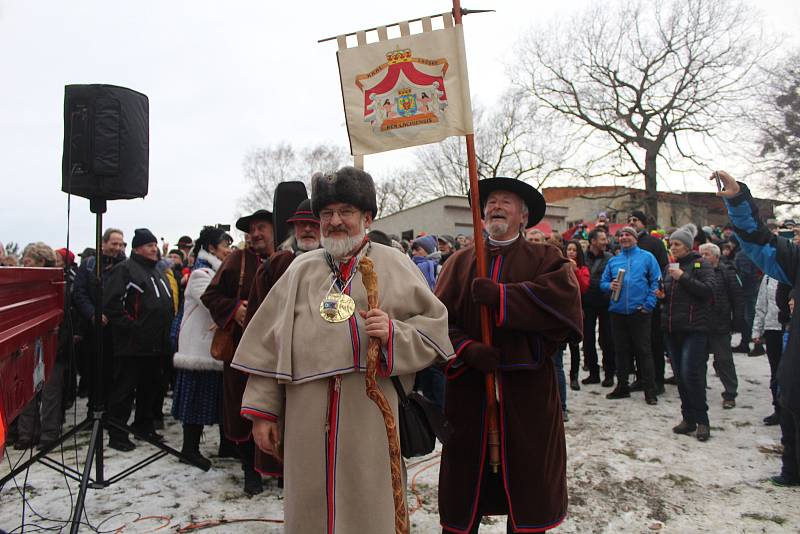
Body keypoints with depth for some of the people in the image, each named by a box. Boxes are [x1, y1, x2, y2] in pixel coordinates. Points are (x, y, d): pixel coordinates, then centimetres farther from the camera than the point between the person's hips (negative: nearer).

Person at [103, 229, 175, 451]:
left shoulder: (157, 272, 19)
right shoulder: (125, 269, -8)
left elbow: (167, 302, 29)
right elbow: (111, 303, -18)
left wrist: (166, 329, 19)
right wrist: (130, 325, -18)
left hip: (156, 344, 9)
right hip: (132, 344, -8)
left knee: (150, 387, 16)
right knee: (125, 389, -1)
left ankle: (144, 426, 29)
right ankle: (117, 434, 8)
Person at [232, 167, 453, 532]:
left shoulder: (393, 265, 5)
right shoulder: (301, 269, 11)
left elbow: (434, 326, 3)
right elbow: (270, 343, 10)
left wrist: (395, 334, -16)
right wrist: (262, 409, 6)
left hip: (369, 418, -2)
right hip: (307, 419, 2)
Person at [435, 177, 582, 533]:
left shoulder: (545, 259, 6)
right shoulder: (460, 262, 9)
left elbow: (564, 295, -16)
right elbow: (440, 317, -1)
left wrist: (499, 296, -19)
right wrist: (468, 350, -17)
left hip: (528, 388, -1)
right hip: (468, 387, 1)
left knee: (528, 477, 10)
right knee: (465, 478, 10)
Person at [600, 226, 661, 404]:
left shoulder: (647, 257, 3)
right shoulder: (613, 261, 14)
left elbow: (656, 282, -3)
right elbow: (603, 283, 15)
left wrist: (648, 304, -11)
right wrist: (610, 286, -8)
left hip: (639, 312, -4)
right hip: (618, 311, 4)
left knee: (643, 351, 0)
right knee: (621, 351, 11)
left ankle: (650, 391, 7)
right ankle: (622, 387, 21)